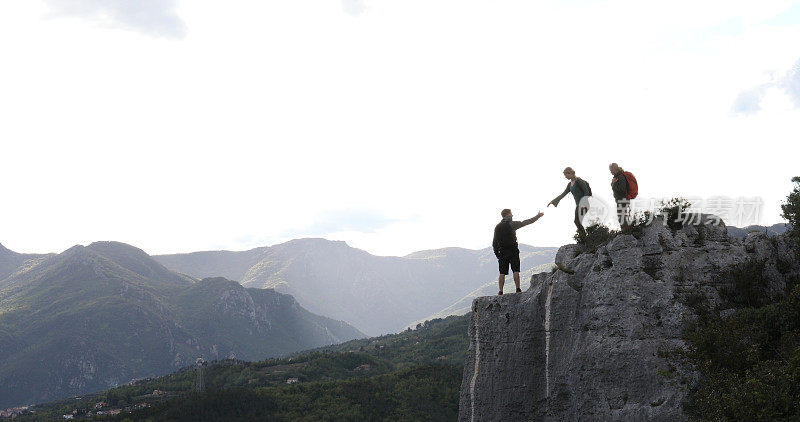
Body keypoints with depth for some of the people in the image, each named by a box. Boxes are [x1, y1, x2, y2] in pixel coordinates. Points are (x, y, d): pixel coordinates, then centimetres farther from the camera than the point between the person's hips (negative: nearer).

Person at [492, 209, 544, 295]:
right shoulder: (511, 224, -2)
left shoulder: (497, 227, 11)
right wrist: (537, 216, 13)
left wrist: (497, 255, 17)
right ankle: (518, 289, -12)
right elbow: (526, 222, 2)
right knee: (516, 271, -4)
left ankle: (500, 291, -4)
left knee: (502, 273, 2)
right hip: (513, 250, -4)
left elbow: (494, 243, 11)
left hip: (502, 252, 4)